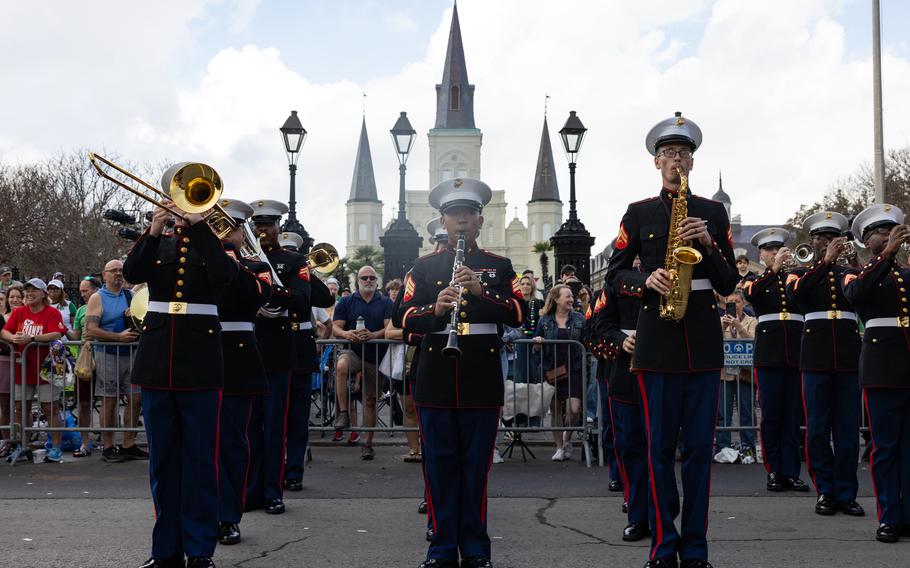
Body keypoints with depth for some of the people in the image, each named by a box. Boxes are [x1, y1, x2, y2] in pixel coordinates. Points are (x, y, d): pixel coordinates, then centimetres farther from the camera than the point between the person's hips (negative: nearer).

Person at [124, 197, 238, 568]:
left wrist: (197, 223, -17)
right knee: (162, 458, 8)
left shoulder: (215, 244, 5)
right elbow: (133, 273, -5)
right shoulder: (157, 244, 13)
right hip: (156, 362, 3)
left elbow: (223, 273, -16)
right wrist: (154, 230, -15)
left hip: (200, 364, -3)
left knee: (200, 458, 0)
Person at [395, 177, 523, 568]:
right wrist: (434, 309, -18)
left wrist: (481, 291, -17)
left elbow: (518, 314, -2)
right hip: (435, 381, 1)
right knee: (439, 465, 4)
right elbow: (402, 318, 1)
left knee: (476, 466, 3)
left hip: (482, 381, 0)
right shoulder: (424, 267, 10)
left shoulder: (499, 266, 10)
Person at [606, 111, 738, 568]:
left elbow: (729, 283, 7)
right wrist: (646, 280, -12)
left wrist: (708, 243, -9)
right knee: (660, 446, 1)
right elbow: (614, 275, 7)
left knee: (699, 445, 2)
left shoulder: (713, 213, 11)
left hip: (704, 340, 1)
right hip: (657, 340, -1)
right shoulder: (638, 214, 9)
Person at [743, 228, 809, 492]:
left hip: (797, 354, 1)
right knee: (771, 415, 0)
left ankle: (791, 472, 6)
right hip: (769, 355, -1)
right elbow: (750, 294, -15)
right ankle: (774, 471, 7)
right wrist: (774, 269, -25)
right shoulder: (757, 281, 9)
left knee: (793, 416, 2)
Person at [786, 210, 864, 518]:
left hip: (849, 355, 1)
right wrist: (825, 262, -16)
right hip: (816, 356, -1)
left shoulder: (851, 273, 15)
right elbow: (795, 294, -14)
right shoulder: (801, 273, 10)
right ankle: (825, 491, 9)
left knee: (848, 428, 1)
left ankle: (846, 493, 7)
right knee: (818, 428, 1)